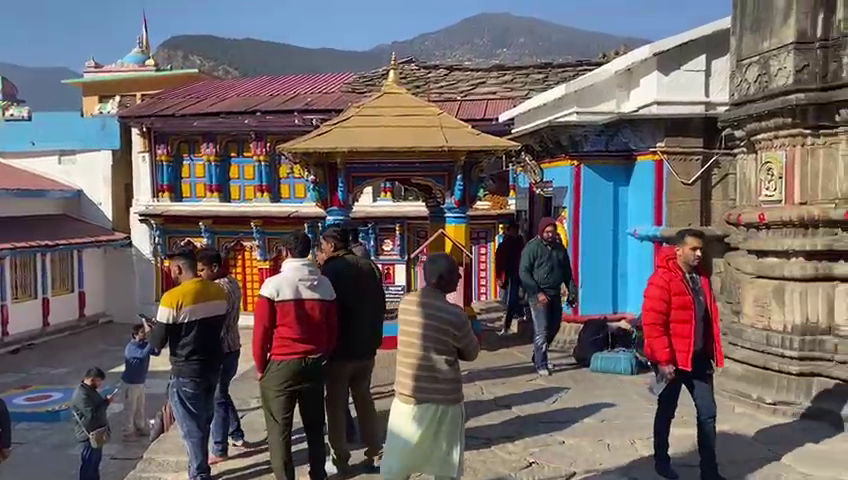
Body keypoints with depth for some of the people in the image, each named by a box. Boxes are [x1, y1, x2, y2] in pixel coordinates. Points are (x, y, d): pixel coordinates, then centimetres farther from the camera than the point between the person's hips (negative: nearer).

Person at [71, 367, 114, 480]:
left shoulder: (90, 390, 7)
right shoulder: (81, 395, -25)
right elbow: (93, 415, -28)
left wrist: (105, 401, -1)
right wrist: (106, 402, -19)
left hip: (96, 432, 10)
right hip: (88, 435, -10)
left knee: (96, 460, 22)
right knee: (88, 464, 2)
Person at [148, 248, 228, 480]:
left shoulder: (173, 297, -19)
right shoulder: (219, 293, -1)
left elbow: (158, 342, -12)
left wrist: (152, 330, 9)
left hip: (186, 373, -6)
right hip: (212, 367, 7)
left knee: (191, 427, 7)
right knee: (203, 422, 21)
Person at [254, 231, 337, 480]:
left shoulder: (273, 284, -10)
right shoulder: (325, 285, 3)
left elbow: (262, 331, -7)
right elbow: (332, 329, 8)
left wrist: (261, 366, 5)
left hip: (281, 365, -4)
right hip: (314, 364, 5)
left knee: (279, 430, 7)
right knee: (314, 426, 17)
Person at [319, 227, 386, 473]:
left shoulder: (330, 271, -14)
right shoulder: (369, 267, 5)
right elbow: (381, 305, 9)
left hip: (339, 348, -6)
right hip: (366, 346, 6)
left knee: (336, 404, 7)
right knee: (364, 398, 17)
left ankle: (340, 458, 12)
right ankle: (375, 452, 21)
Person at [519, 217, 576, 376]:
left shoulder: (560, 248, 11)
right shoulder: (532, 247, -8)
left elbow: (567, 271, 18)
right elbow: (523, 272, -12)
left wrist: (571, 290, 5)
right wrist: (537, 292, -18)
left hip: (555, 293, 7)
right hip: (538, 294, -6)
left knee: (554, 327, 12)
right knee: (541, 330, -8)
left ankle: (538, 356, 28)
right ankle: (541, 364, -1)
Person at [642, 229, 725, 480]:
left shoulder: (701, 278, 7)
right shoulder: (662, 280, -17)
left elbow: (709, 318, 17)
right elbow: (653, 324, -21)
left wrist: (712, 352, 13)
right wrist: (663, 360, -22)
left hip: (699, 358, 7)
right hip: (672, 360, -6)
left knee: (707, 413, 7)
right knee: (666, 412, 10)